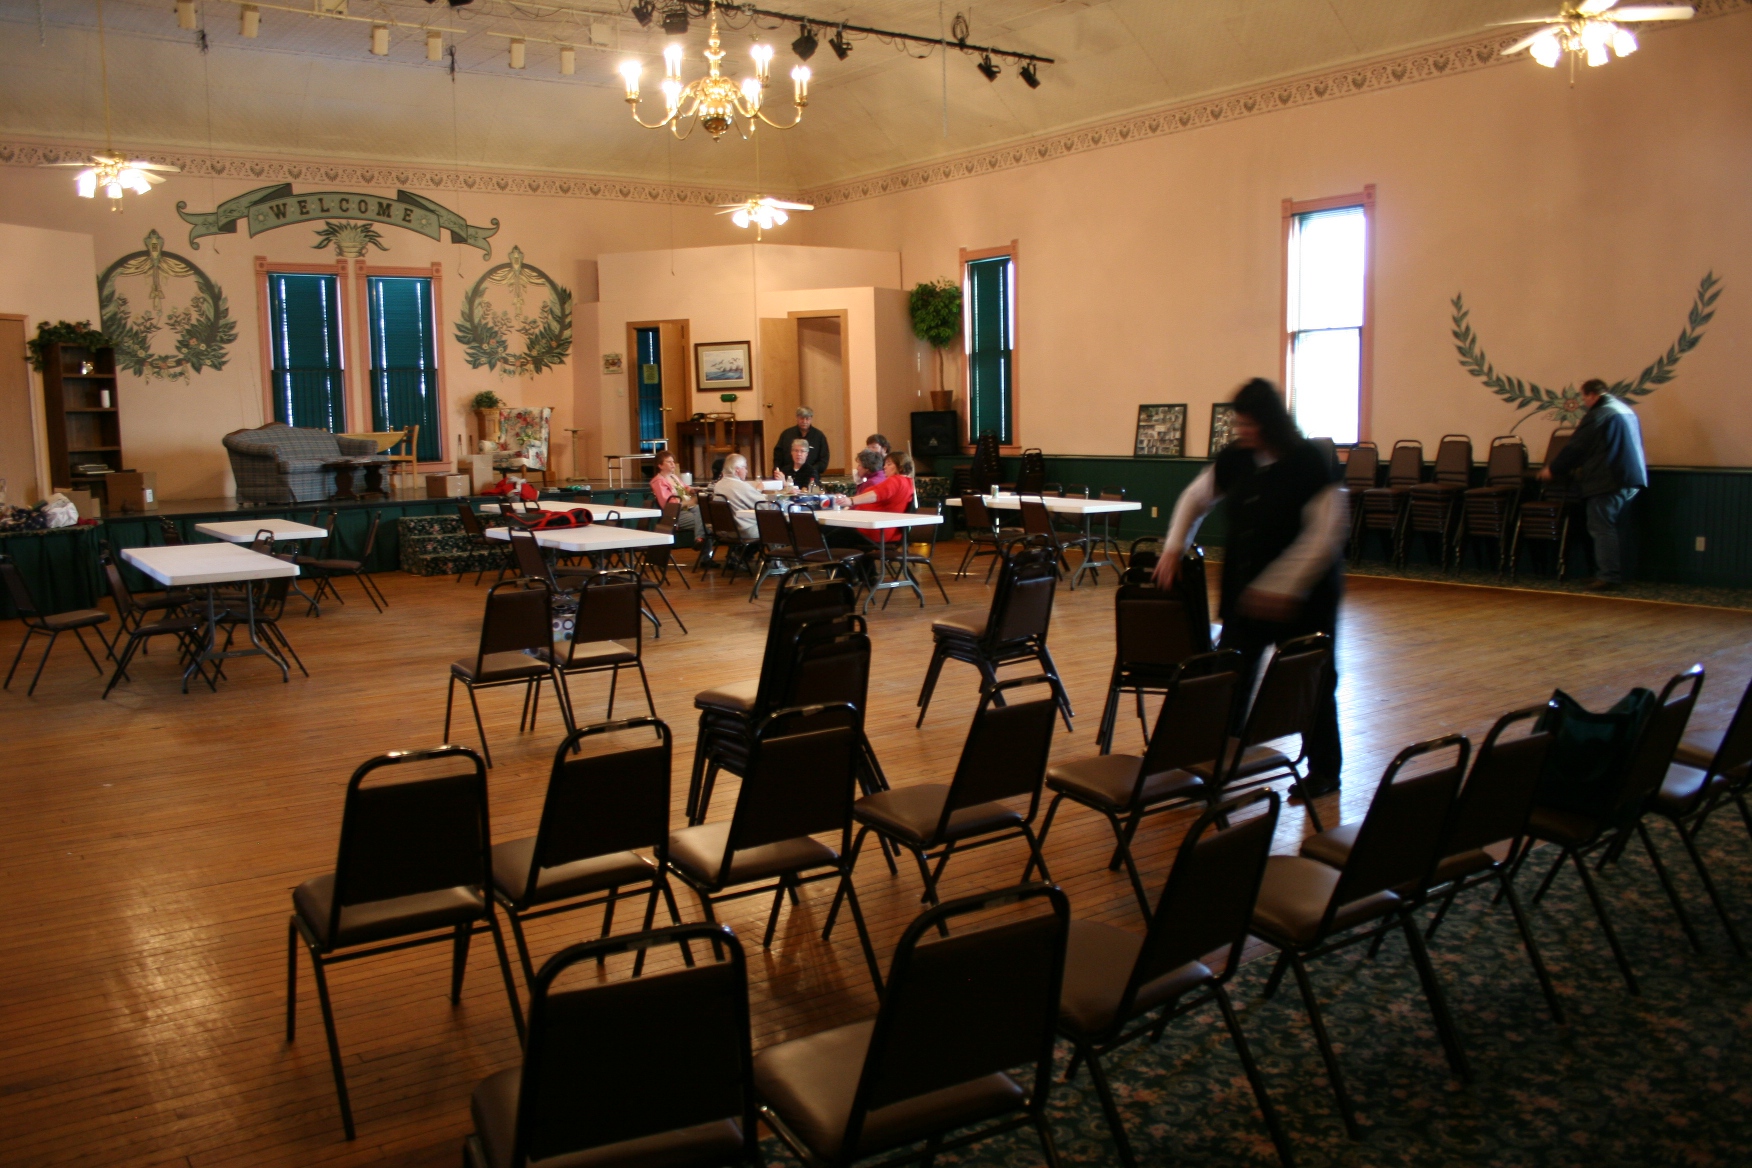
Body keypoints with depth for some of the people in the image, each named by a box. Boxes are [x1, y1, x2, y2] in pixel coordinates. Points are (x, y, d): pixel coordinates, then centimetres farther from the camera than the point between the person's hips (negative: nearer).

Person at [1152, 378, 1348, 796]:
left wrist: (1283, 585, -25)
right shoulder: (1236, 459, 1)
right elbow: (1195, 499, 15)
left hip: (1305, 593, -5)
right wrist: (1173, 549, 4)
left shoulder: (1310, 463, -16)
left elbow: (1325, 534, -21)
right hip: (1245, 590, 5)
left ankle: (1324, 769, 22)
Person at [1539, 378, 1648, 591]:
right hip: (1631, 479, 10)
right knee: (1609, 528, 16)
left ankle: (1609, 577, -9)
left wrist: (1553, 470, 4)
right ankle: (1614, 574, 19)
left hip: (1608, 481, -10)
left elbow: (1575, 447, -8)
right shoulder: (1627, 411, 18)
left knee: (1602, 529, -6)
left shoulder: (1598, 415, -11)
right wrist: (1584, 467, 35)